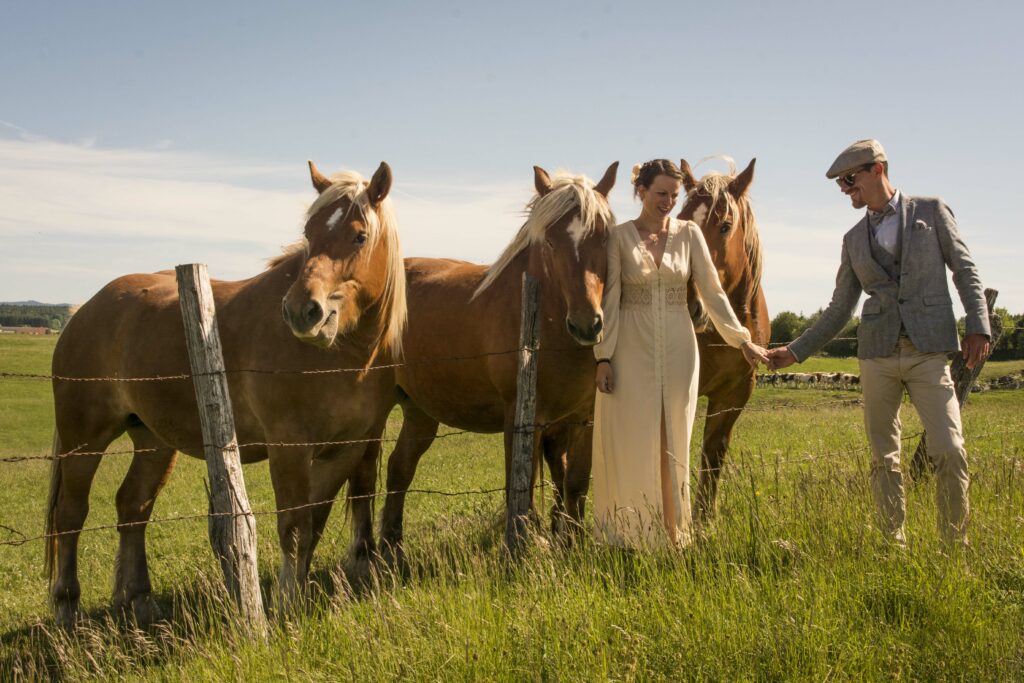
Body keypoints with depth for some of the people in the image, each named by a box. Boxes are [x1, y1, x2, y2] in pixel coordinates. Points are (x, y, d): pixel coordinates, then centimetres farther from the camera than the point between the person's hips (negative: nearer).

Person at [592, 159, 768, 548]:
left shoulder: (689, 234, 3)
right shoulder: (620, 237, -3)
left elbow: (712, 293, 2)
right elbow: (609, 301, -4)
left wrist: (743, 340, -4)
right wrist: (603, 357, -8)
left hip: (677, 350, 2)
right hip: (632, 351, -2)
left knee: (673, 442, 8)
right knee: (631, 442, 2)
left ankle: (672, 531, 19)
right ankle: (628, 534, 12)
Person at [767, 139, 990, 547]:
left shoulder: (932, 212, 6)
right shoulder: (854, 239, 14)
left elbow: (965, 271, 5)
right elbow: (839, 310, 14)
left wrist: (978, 326, -8)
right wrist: (795, 352, 9)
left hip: (928, 352, -3)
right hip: (877, 354, 3)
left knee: (949, 451, -10)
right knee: (884, 459, 5)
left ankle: (956, 546, 3)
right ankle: (895, 548, 13)